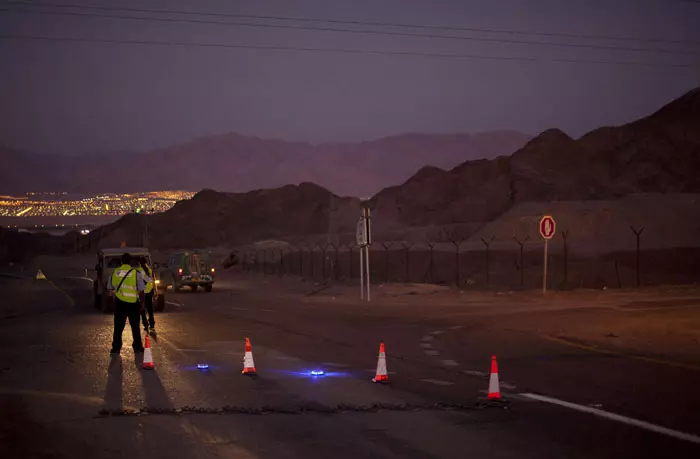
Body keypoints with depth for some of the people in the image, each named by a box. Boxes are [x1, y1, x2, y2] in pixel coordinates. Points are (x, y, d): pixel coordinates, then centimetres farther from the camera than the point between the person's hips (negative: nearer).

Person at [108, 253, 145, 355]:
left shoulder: (114, 273, 0)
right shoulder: (136, 273, -9)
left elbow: (110, 289, 11)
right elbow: (141, 290, -6)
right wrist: (142, 303, 5)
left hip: (119, 303, 2)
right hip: (133, 303, -2)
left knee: (118, 326, 9)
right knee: (135, 326, 11)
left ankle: (116, 347, 9)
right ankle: (137, 347, 14)